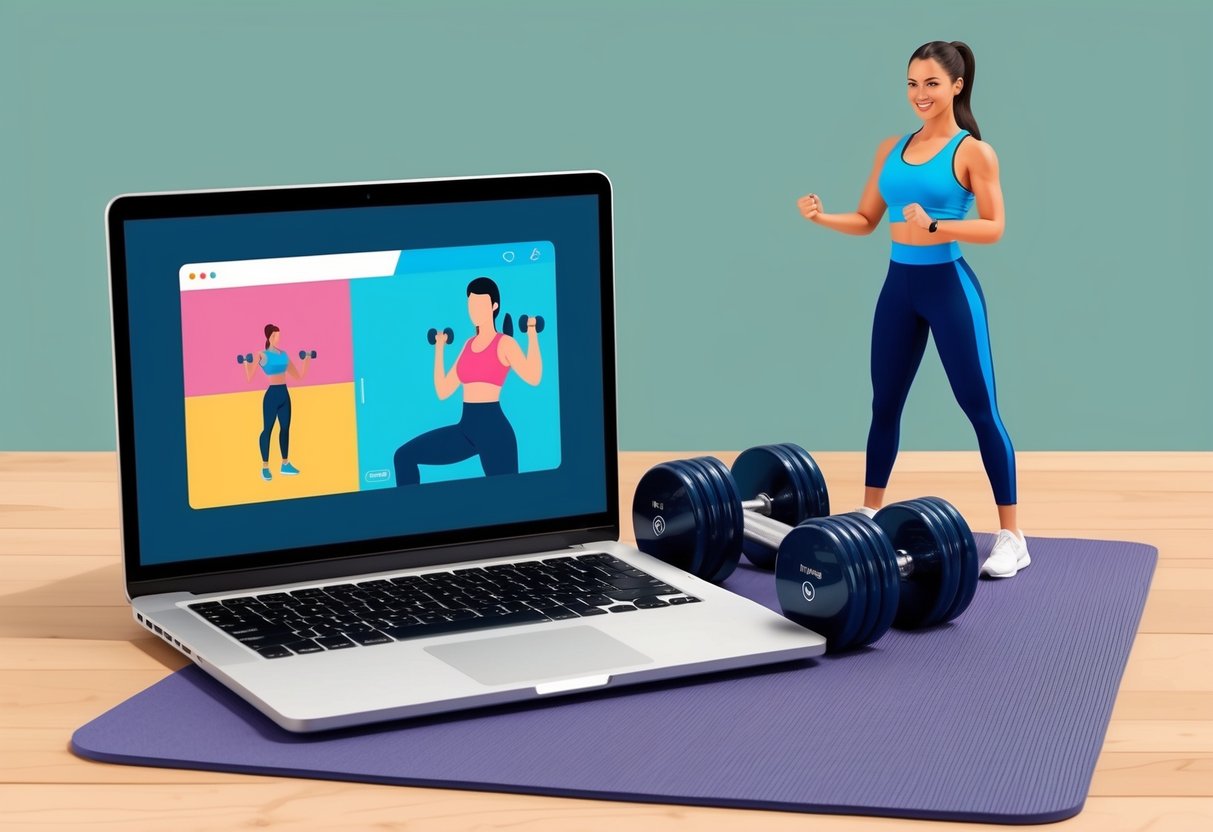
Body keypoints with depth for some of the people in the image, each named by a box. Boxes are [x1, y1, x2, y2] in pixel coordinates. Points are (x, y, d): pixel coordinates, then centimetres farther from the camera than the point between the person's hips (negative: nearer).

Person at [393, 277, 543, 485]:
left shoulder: (504, 343, -3)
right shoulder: (469, 345, 16)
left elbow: (533, 377, -20)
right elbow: (443, 390, 17)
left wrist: (532, 334, -16)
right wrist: (439, 348, 23)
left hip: (494, 428, -7)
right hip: (466, 427, 7)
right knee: (405, 455, -1)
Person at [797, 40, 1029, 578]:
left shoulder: (973, 151, -7)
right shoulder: (891, 149, 8)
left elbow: (994, 227, -12)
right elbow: (866, 221, 11)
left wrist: (936, 227, -25)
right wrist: (822, 217, -7)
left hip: (949, 286, -6)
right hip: (899, 285, 6)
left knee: (980, 409, -4)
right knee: (884, 405, 14)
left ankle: (1012, 537, 1)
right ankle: (869, 515, 28)